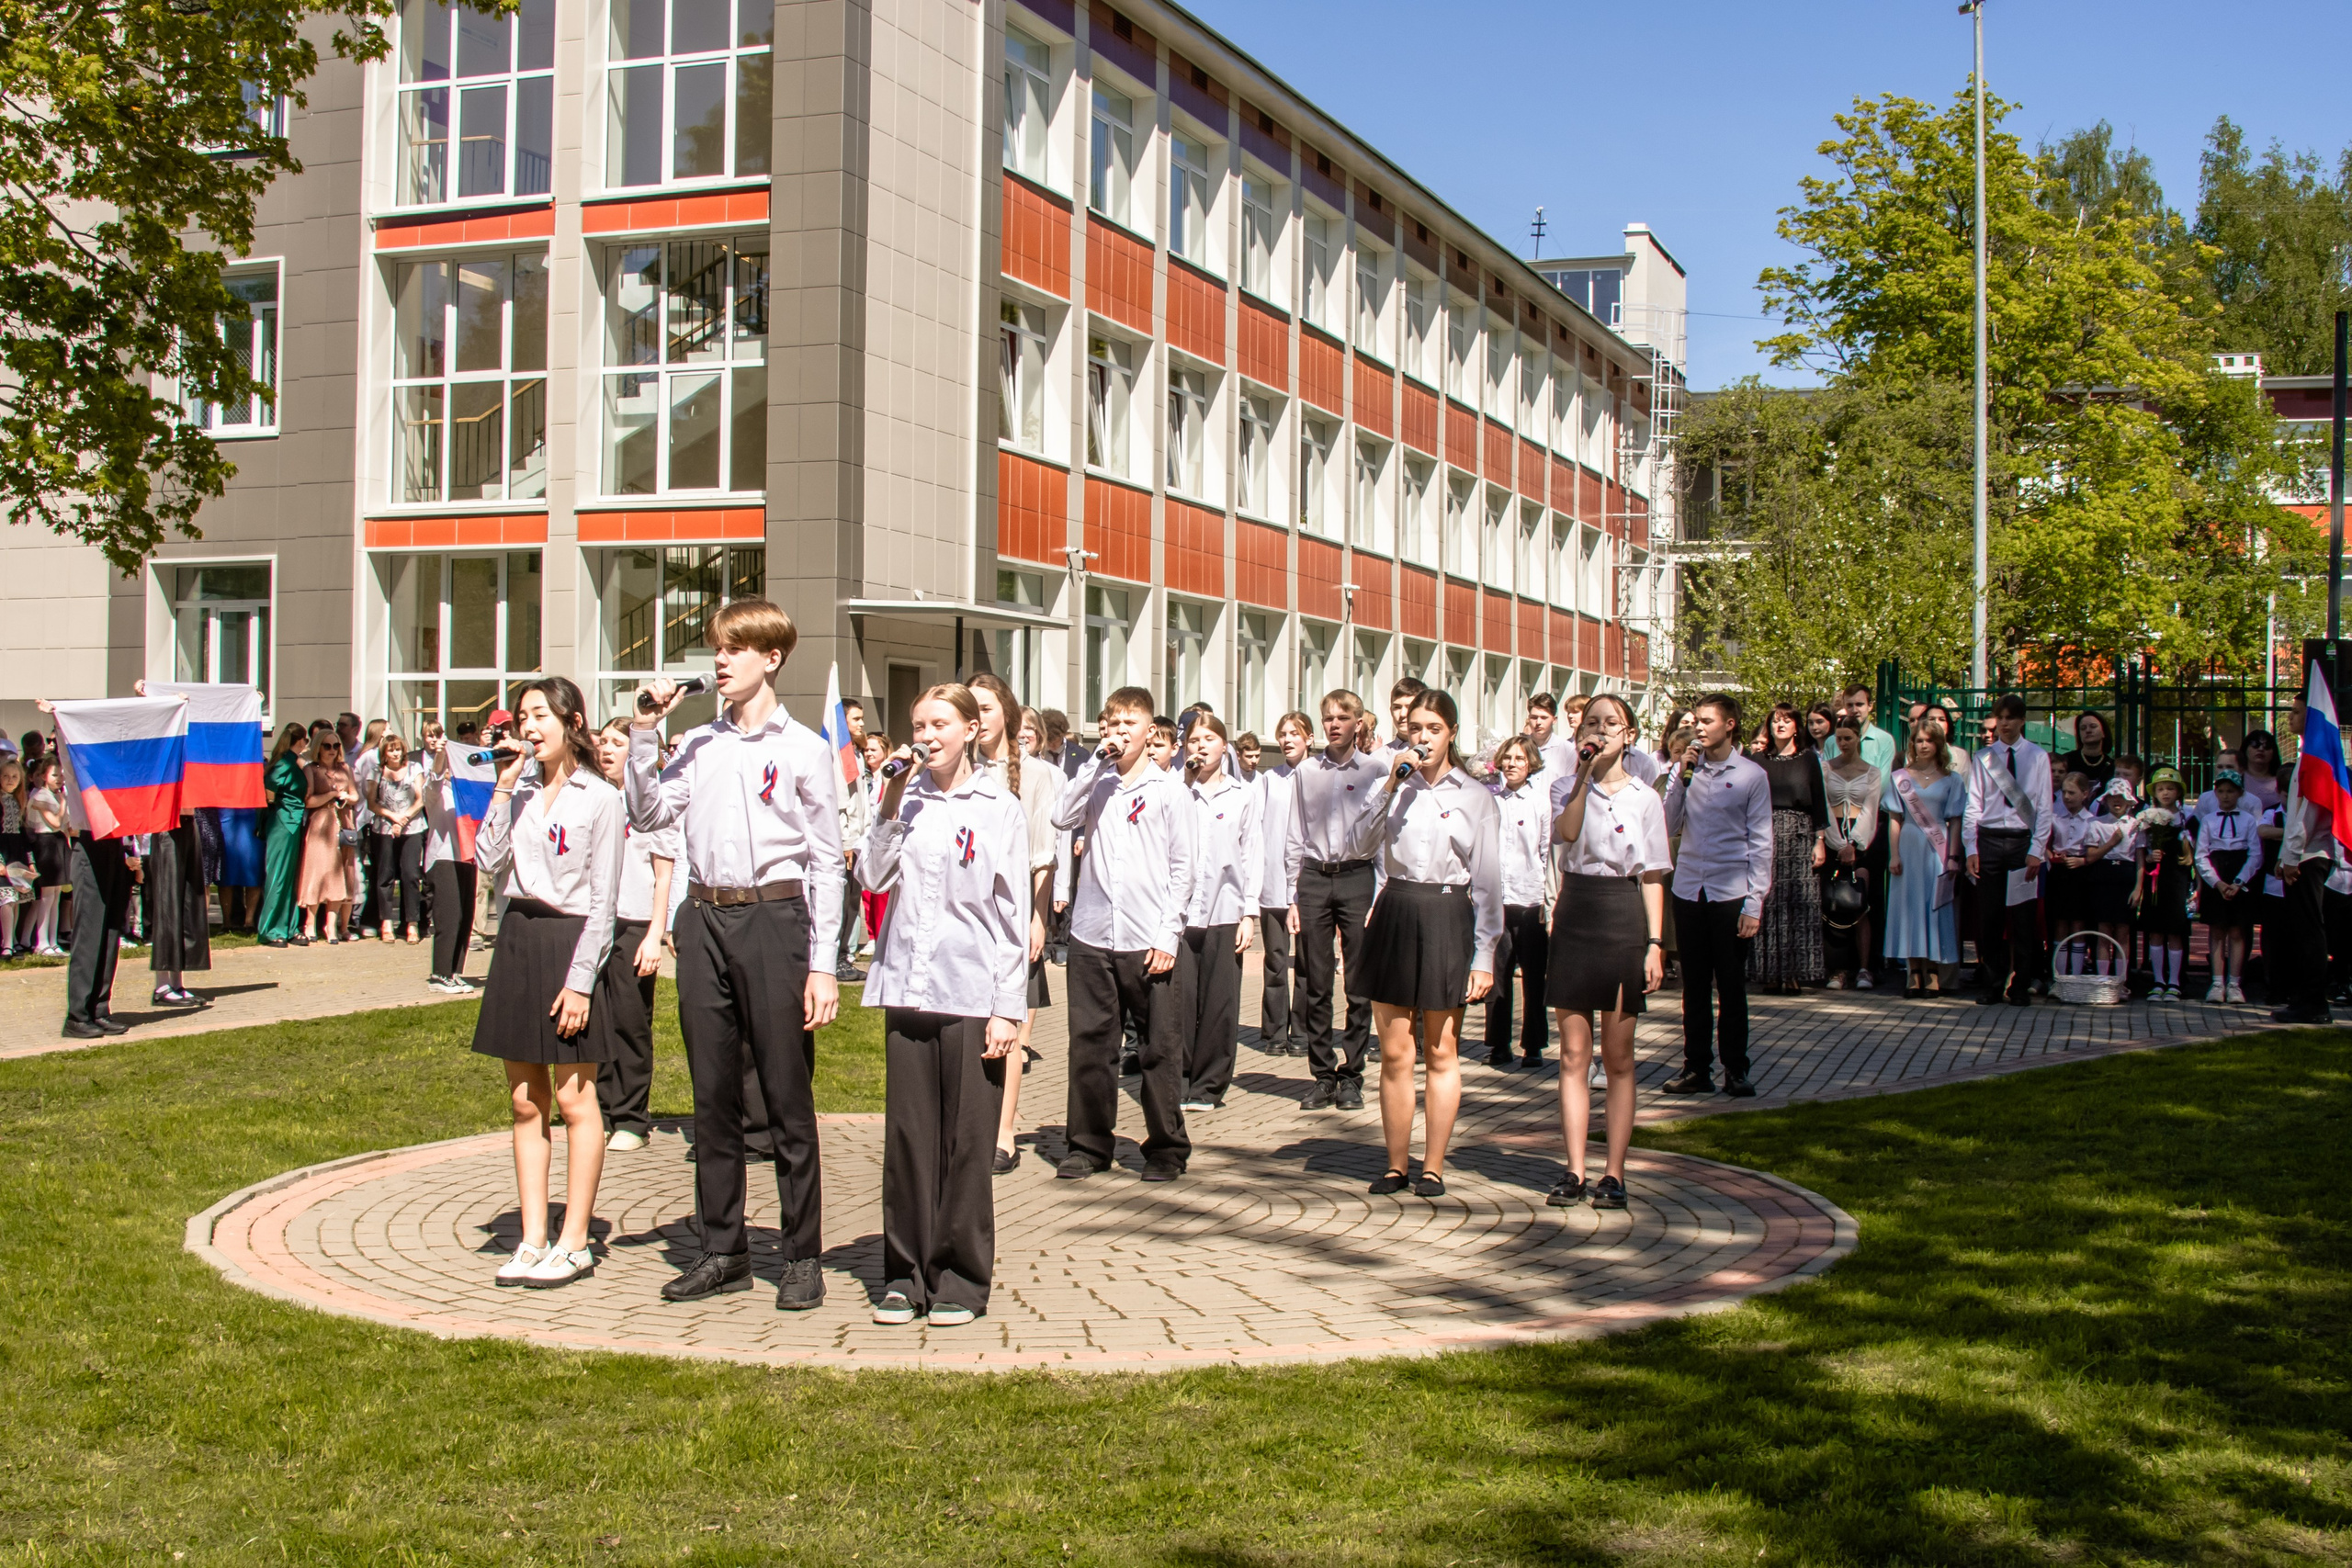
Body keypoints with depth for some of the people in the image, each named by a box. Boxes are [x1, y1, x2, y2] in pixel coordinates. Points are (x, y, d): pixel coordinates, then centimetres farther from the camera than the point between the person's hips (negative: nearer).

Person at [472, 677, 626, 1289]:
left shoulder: (599, 798, -6)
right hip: (517, 939, 6)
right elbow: (489, 860, -2)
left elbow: (602, 898, -9)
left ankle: (574, 1244, 7)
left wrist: (580, 979, -15)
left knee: (574, 1100, 1)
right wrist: (504, 787, -4)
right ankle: (532, 1240, 14)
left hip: (569, 939, -6)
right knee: (524, 1102, 8)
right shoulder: (521, 793, 11)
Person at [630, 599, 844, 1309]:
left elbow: (826, 860, -3)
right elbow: (648, 815, 6)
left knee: (787, 1096, 1)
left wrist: (822, 964, -8)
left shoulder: (804, 749, -1)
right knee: (713, 1095, 10)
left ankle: (803, 1256, 10)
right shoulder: (697, 745, 12)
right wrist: (643, 733, -1)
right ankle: (723, 1250, 21)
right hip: (705, 920, 5)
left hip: (774, 917, -5)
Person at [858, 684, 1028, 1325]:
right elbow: (874, 876, 1)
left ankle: (960, 1279, 11)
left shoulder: (1000, 808, 1)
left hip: (971, 994, -3)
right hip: (907, 986, 3)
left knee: (966, 1140, 1)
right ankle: (905, 1275, 15)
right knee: (907, 1135, 5)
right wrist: (892, 805, -5)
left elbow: (1016, 917, 0)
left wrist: (1008, 1009, -5)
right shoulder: (907, 800, 10)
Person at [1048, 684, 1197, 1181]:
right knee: (1089, 1042, 6)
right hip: (1092, 934, 2)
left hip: (1148, 939, -2)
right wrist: (1098, 763, -7)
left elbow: (1183, 866, 1)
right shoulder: (1096, 783, 11)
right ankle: (1089, 1143, 17)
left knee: (1160, 1046, 3)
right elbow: (1062, 818, -8)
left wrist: (1168, 934, -6)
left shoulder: (1169, 790, 4)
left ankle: (1167, 1147, 14)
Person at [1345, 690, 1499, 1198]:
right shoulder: (1391, 786, 7)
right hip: (1395, 916, 2)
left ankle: (1433, 1167, 13)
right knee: (1395, 1053, 5)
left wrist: (1484, 955, -4)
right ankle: (1396, 1165, 14)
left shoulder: (1476, 797, 2)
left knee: (1441, 1052, 5)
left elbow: (1487, 882, 1)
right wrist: (1391, 787, -13)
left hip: (1447, 921, -2)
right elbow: (1356, 847, -9)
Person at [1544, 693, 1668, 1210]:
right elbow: (1567, 832, -16)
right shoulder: (1566, 787, 6)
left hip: (1623, 919, -1)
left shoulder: (1644, 798, 4)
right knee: (1574, 1053, 3)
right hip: (1576, 915, 1)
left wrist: (1655, 943, -4)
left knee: (1618, 1056, 3)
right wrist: (1584, 774, -16)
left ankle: (1613, 1173, 7)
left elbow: (1652, 877, 3)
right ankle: (1574, 1170, 7)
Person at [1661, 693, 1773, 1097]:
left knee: (1731, 987, 4)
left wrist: (1754, 904, -7)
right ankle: (1696, 1068, 15)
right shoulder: (1687, 769, 7)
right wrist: (1682, 777, -5)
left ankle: (1735, 1071, 13)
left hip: (1731, 894, -3)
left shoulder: (1751, 776, -1)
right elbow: (1669, 825, 3)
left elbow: (1760, 843, -1)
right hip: (1689, 891, 3)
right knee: (1694, 986, 8)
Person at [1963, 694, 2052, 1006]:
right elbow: (1973, 806, 4)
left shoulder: (2038, 757, 4)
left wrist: (2036, 851, -7)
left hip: (2023, 840, -1)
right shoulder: (1982, 758, 7)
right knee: (1989, 915, 4)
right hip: (1989, 840, 1)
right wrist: (1971, 849, -4)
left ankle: (2021, 986, 9)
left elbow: (2044, 808, 1)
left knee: (2023, 916, 2)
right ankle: (1991, 984, 13)